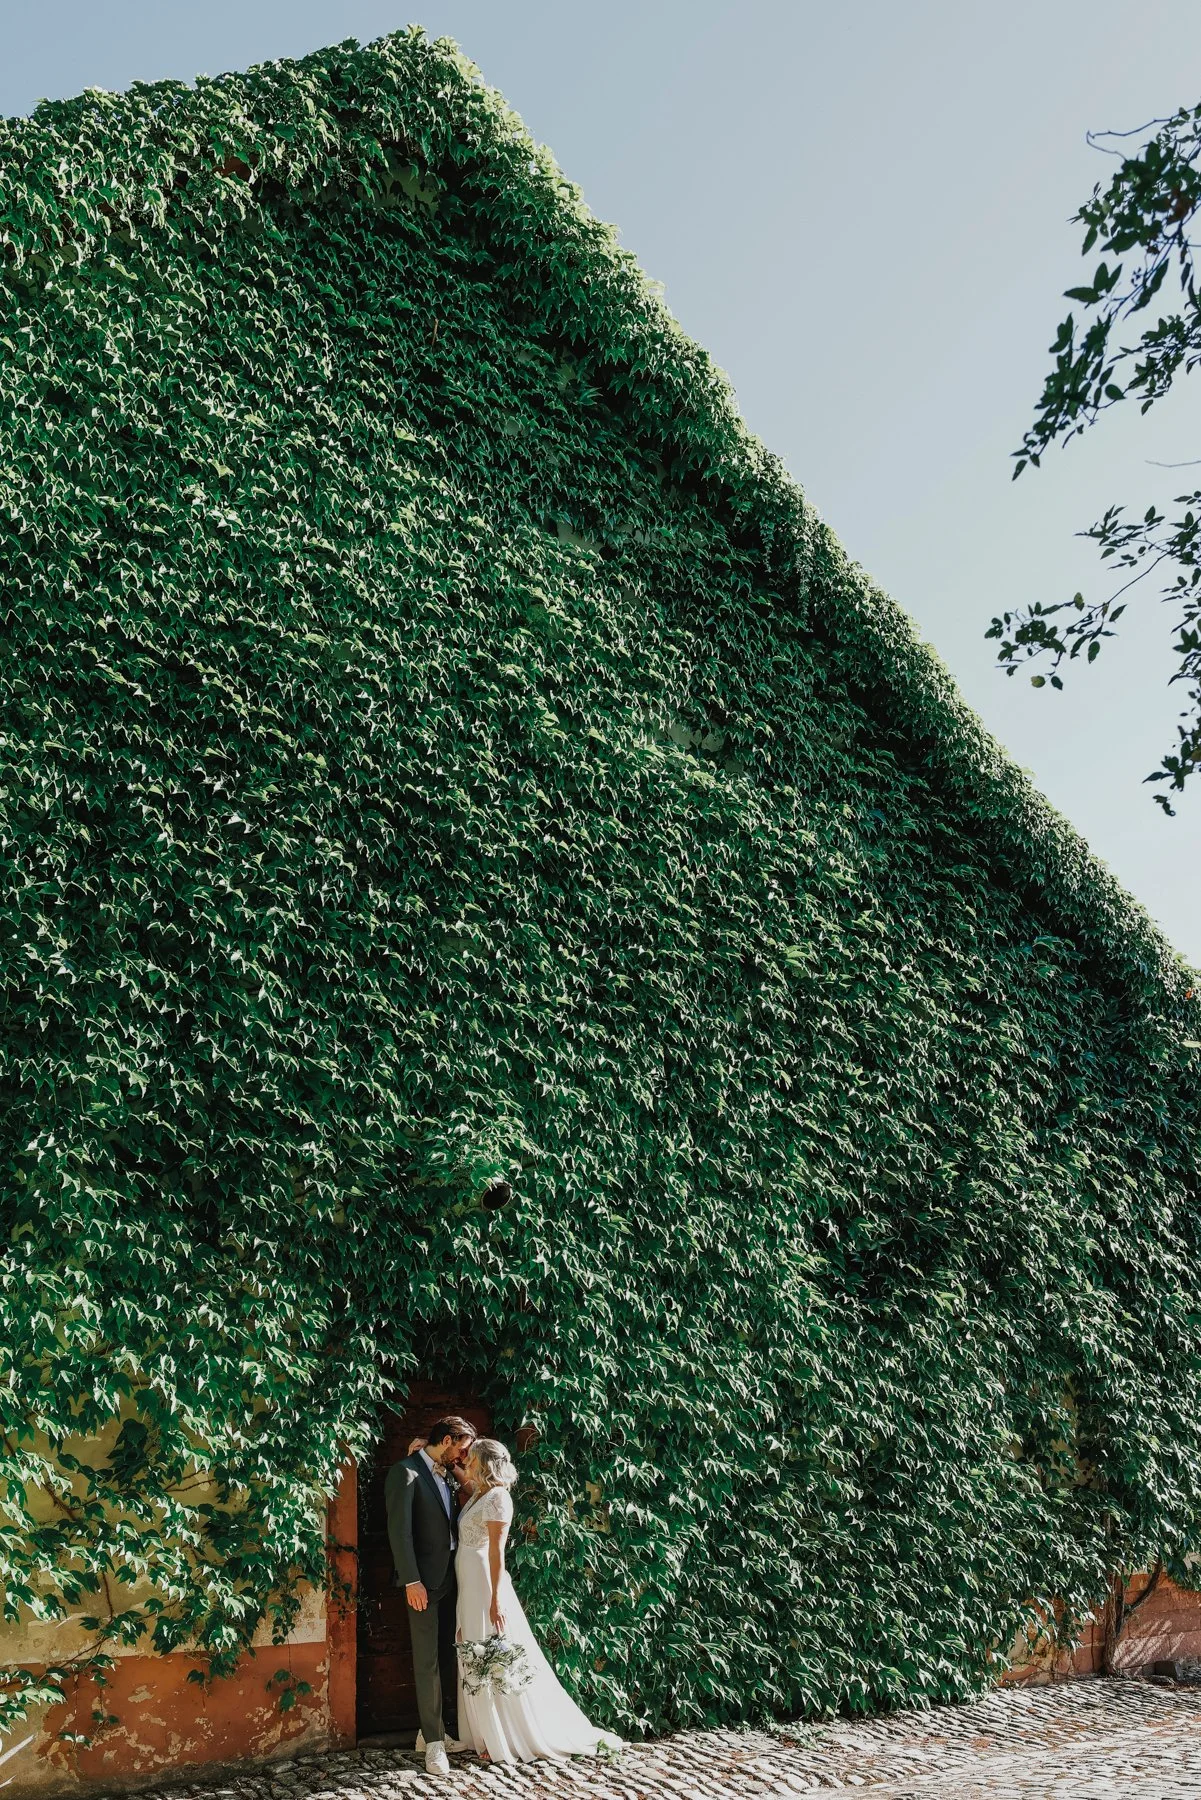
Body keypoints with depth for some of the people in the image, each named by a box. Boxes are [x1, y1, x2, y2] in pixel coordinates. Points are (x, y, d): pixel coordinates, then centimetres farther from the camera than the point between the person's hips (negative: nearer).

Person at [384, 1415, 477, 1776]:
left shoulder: (446, 1476, 14)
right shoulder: (406, 1472, -10)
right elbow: (399, 1530, -16)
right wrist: (412, 1581, -19)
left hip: (451, 1580, 7)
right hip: (425, 1582, -7)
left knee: (451, 1659, 11)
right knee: (428, 1662, -2)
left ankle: (451, 1731, 20)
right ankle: (433, 1742, 4)